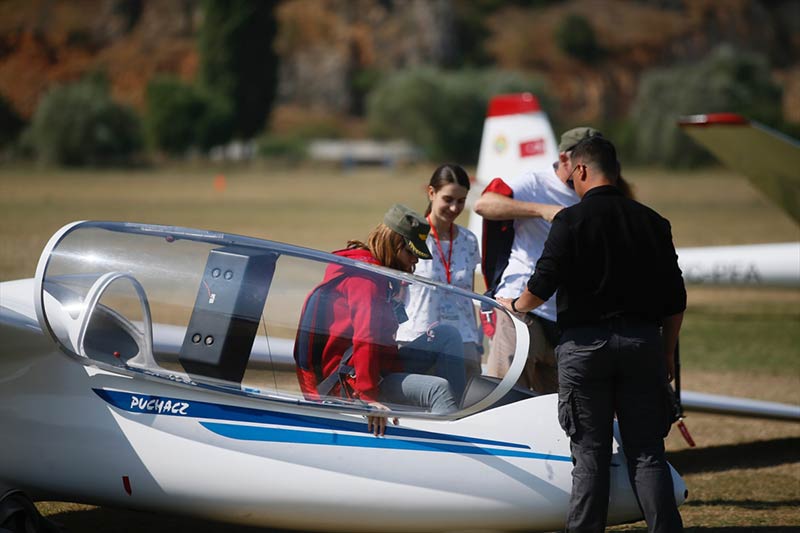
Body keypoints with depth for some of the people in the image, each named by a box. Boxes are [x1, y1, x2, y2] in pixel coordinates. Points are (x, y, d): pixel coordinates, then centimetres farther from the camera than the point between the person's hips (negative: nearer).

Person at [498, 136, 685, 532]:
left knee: (590, 454, 3)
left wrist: (515, 305, 12)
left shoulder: (572, 220, -6)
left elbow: (543, 285, -9)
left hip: (584, 344, -3)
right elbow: (675, 300, 8)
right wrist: (666, 354, 17)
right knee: (646, 452, 4)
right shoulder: (652, 222, 7)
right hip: (642, 343, 3)